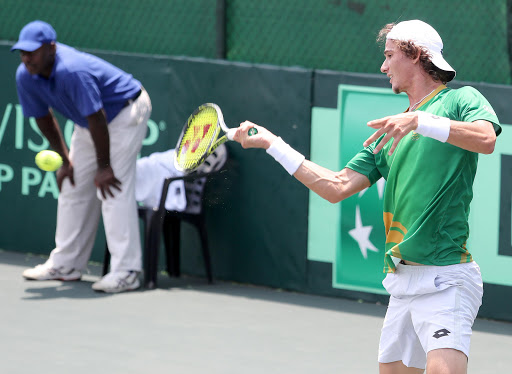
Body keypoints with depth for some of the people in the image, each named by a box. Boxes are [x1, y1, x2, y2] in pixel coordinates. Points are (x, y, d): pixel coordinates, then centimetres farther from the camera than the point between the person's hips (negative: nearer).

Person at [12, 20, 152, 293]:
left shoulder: (72, 71, -37)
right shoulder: (25, 77, -12)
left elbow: (97, 120, -31)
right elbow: (44, 118, 4)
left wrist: (104, 167, -23)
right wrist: (64, 159, 6)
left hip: (126, 112, -9)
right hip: (90, 120, 9)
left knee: (112, 189, -18)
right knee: (73, 187, 9)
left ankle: (126, 272, -20)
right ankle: (66, 265, 19)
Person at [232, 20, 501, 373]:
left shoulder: (460, 99, 1)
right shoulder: (390, 133, 21)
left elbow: (487, 139, -21)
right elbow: (338, 187, 15)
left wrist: (420, 120, -27)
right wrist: (272, 143, 16)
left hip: (445, 278, -8)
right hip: (402, 282, 8)